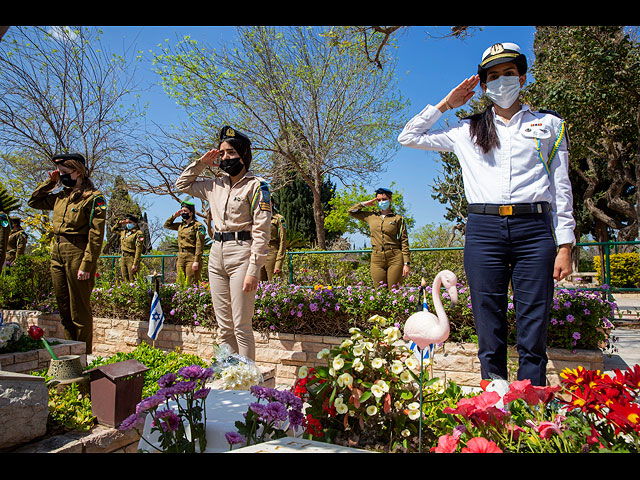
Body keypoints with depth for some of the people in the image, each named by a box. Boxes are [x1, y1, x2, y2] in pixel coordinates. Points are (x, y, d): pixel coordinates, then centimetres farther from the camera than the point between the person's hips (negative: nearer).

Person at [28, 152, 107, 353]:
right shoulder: (61, 196, 14)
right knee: (64, 309, 13)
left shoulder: (93, 198, -9)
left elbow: (96, 235, -14)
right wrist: (50, 182, 15)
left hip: (77, 254, -8)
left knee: (79, 311, -2)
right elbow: (34, 201, 29)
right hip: (57, 254, 8)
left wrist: (87, 265, -20)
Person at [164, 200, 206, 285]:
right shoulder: (180, 225, 15)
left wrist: (196, 261, -20)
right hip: (180, 258, 7)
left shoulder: (198, 226, -6)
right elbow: (167, 225, 31)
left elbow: (199, 245, -12)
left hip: (192, 258, -7)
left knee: (191, 284, -9)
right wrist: (174, 216, 14)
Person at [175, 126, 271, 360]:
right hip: (216, 253, 7)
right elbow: (182, 184, 30)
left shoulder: (255, 185, -5)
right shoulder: (215, 185, 15)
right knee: (224, 327, 10)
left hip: (241, 253, -7)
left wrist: (254, 270, -18)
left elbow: (261, 231, -11)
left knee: (241, 326, -6)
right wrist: (200, 163, 15)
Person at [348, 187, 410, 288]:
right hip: (377, 260, 3)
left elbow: (404, 242, 2)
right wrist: (365, 204, 13)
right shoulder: (371, 216, 13)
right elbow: (351, 211, 20)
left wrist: (406, 263, -4)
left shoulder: (398, 218, 5)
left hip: (395, 258, -2)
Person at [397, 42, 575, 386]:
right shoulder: (468, 132, 18)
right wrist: (447, 103, 18)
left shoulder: (549, 124, 17)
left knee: (533, 332, -3)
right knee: (489, 332, 1)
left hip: (534, 229, 0)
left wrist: (565, 245, 4)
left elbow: (561, 187, 12)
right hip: (484, 229, 1)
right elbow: (408, 137, 20)